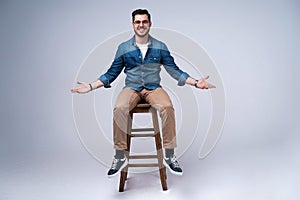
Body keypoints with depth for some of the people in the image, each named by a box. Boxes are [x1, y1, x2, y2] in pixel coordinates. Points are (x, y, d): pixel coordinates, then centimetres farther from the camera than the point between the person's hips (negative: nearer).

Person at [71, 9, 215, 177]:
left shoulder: (160, 47, 9)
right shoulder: (123, 48, 9)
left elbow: (174, 70, 9)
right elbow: (112, 73, 13)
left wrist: (196, 83, -3)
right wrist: (91, 86, 3)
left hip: (153, 88, 0)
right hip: (131, 88, 0)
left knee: (168, 107, -33)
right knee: (119, 109, -33)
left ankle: (169, 156, -19)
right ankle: (120, 157, -18)